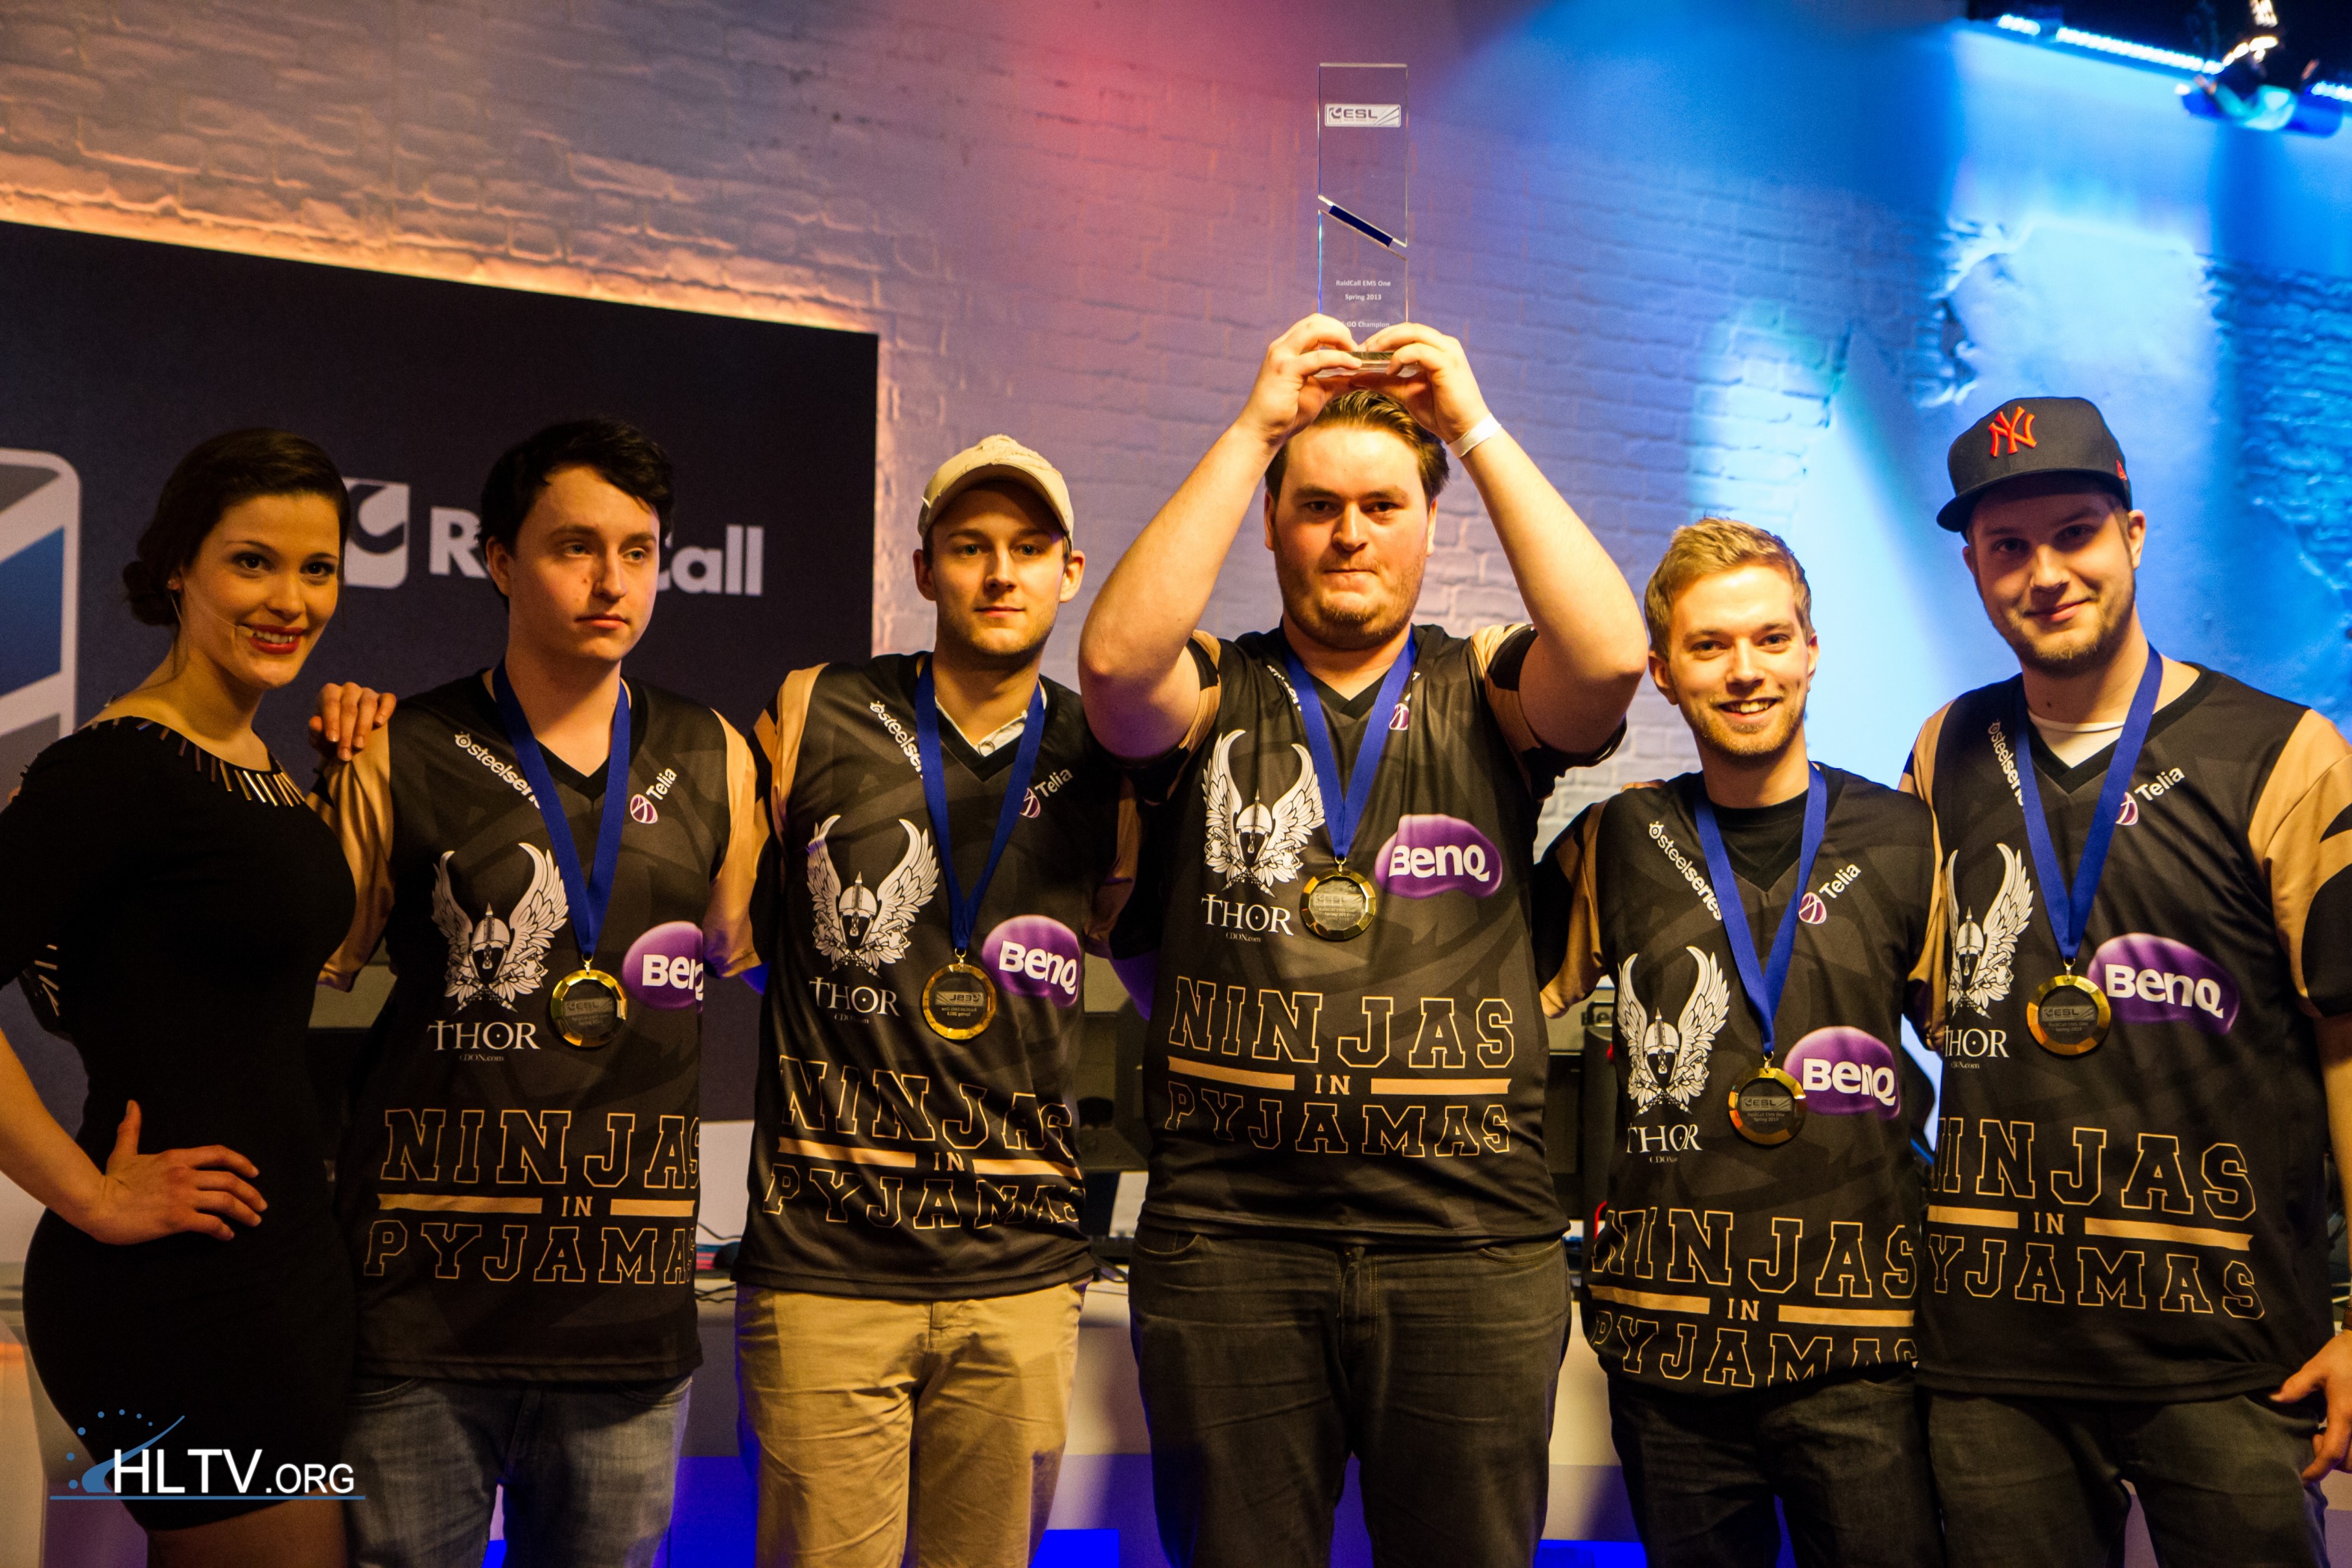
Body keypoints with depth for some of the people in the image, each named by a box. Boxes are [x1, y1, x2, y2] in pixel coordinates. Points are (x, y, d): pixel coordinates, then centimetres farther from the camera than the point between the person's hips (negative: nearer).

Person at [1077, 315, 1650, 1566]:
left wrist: (1477, 430, -7)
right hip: (1227, 1237, 0)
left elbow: (1611, 656, -12)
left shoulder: (1482, 699, 8)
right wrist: (1253, 428, -10)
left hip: (1469, 1237, 1)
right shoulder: (1211, 697, 8)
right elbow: (1114, 661, -14)